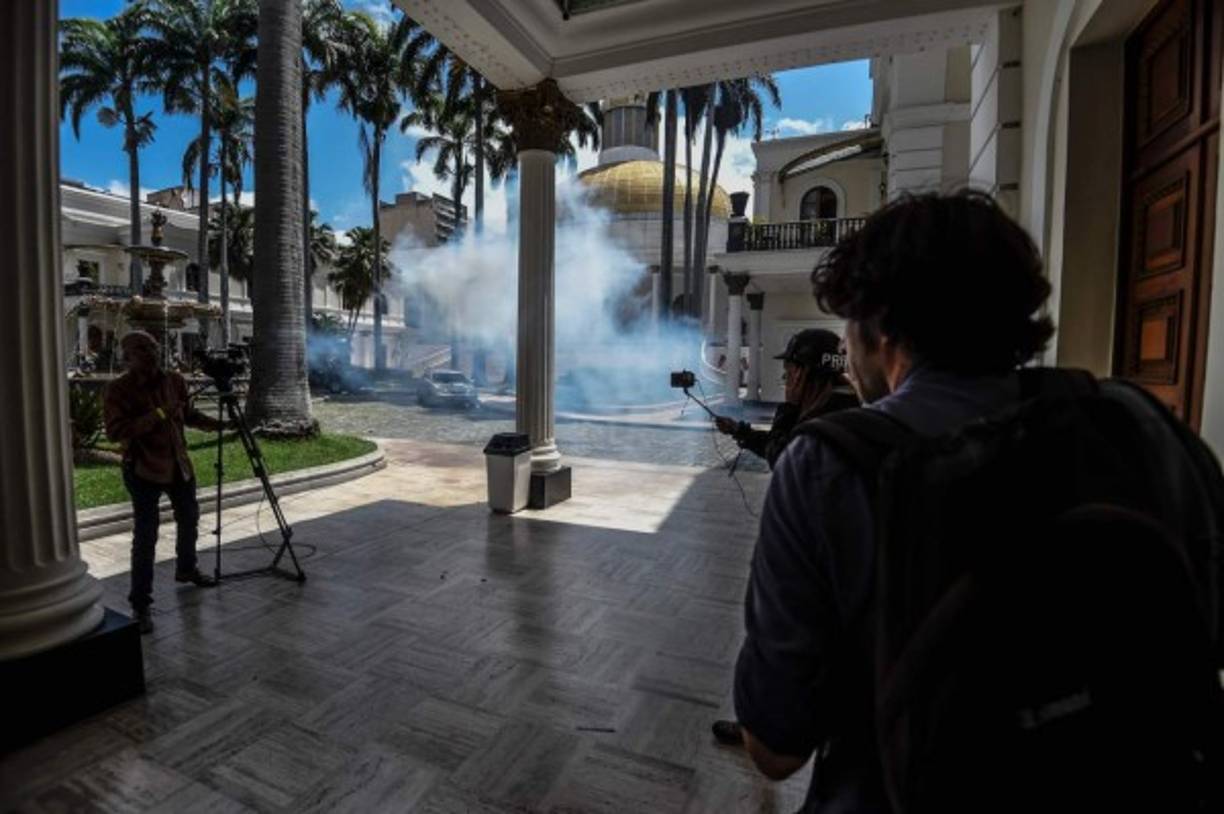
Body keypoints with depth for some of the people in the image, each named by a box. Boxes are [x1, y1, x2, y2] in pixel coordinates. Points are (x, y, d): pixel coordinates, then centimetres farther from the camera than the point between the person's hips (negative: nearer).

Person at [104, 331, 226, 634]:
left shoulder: (174, 381, 1)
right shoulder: (118, 390, -14)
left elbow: (188, 414, 14)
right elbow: (115, 431, -24)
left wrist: (216, 424, 0)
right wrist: (158, 414, -29)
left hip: (179, 464, 6)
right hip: (143, 471, -6)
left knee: (189, 518, 20)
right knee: (145, 536, -6)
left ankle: (186, 569, 44)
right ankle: (140, 604, 5)